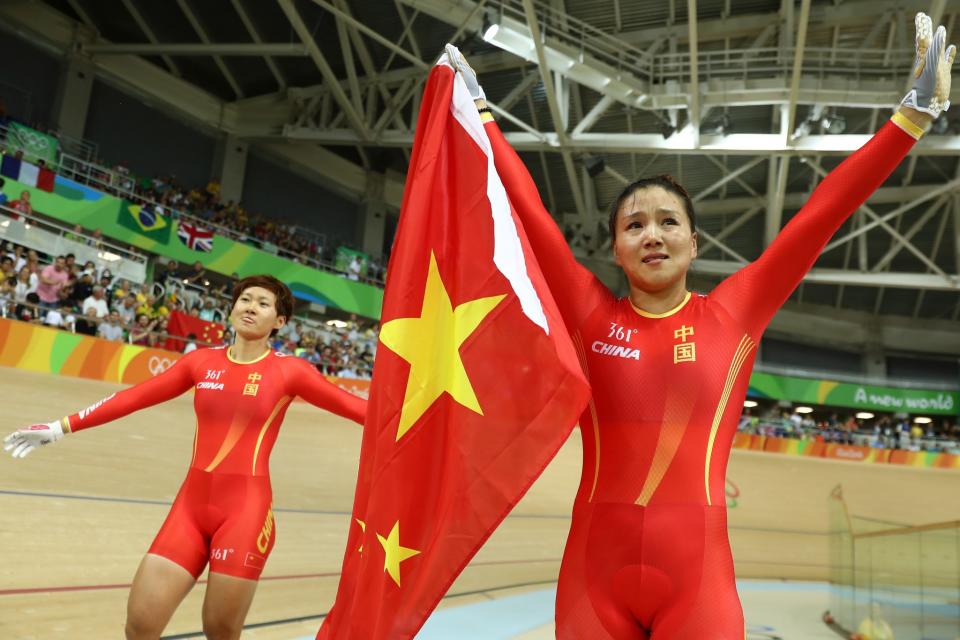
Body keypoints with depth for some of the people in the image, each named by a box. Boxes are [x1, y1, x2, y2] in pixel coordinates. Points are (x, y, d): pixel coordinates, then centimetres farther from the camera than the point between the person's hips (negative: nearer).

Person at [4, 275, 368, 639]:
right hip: (191, 504, 4)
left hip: (246, 509, -3)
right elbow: (134, 397, 10)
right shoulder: (202, 361, 7)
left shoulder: (288, 371, -3)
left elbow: (357, 408, -4)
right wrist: (61, 428, 10)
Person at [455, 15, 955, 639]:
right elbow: (527, 209, 4)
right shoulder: (590, 312, 1)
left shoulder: (732, 312, 3)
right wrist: (479, 111, 8)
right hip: (594, 568, 1)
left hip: (698, 572, 0)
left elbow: (821, 213, 2)